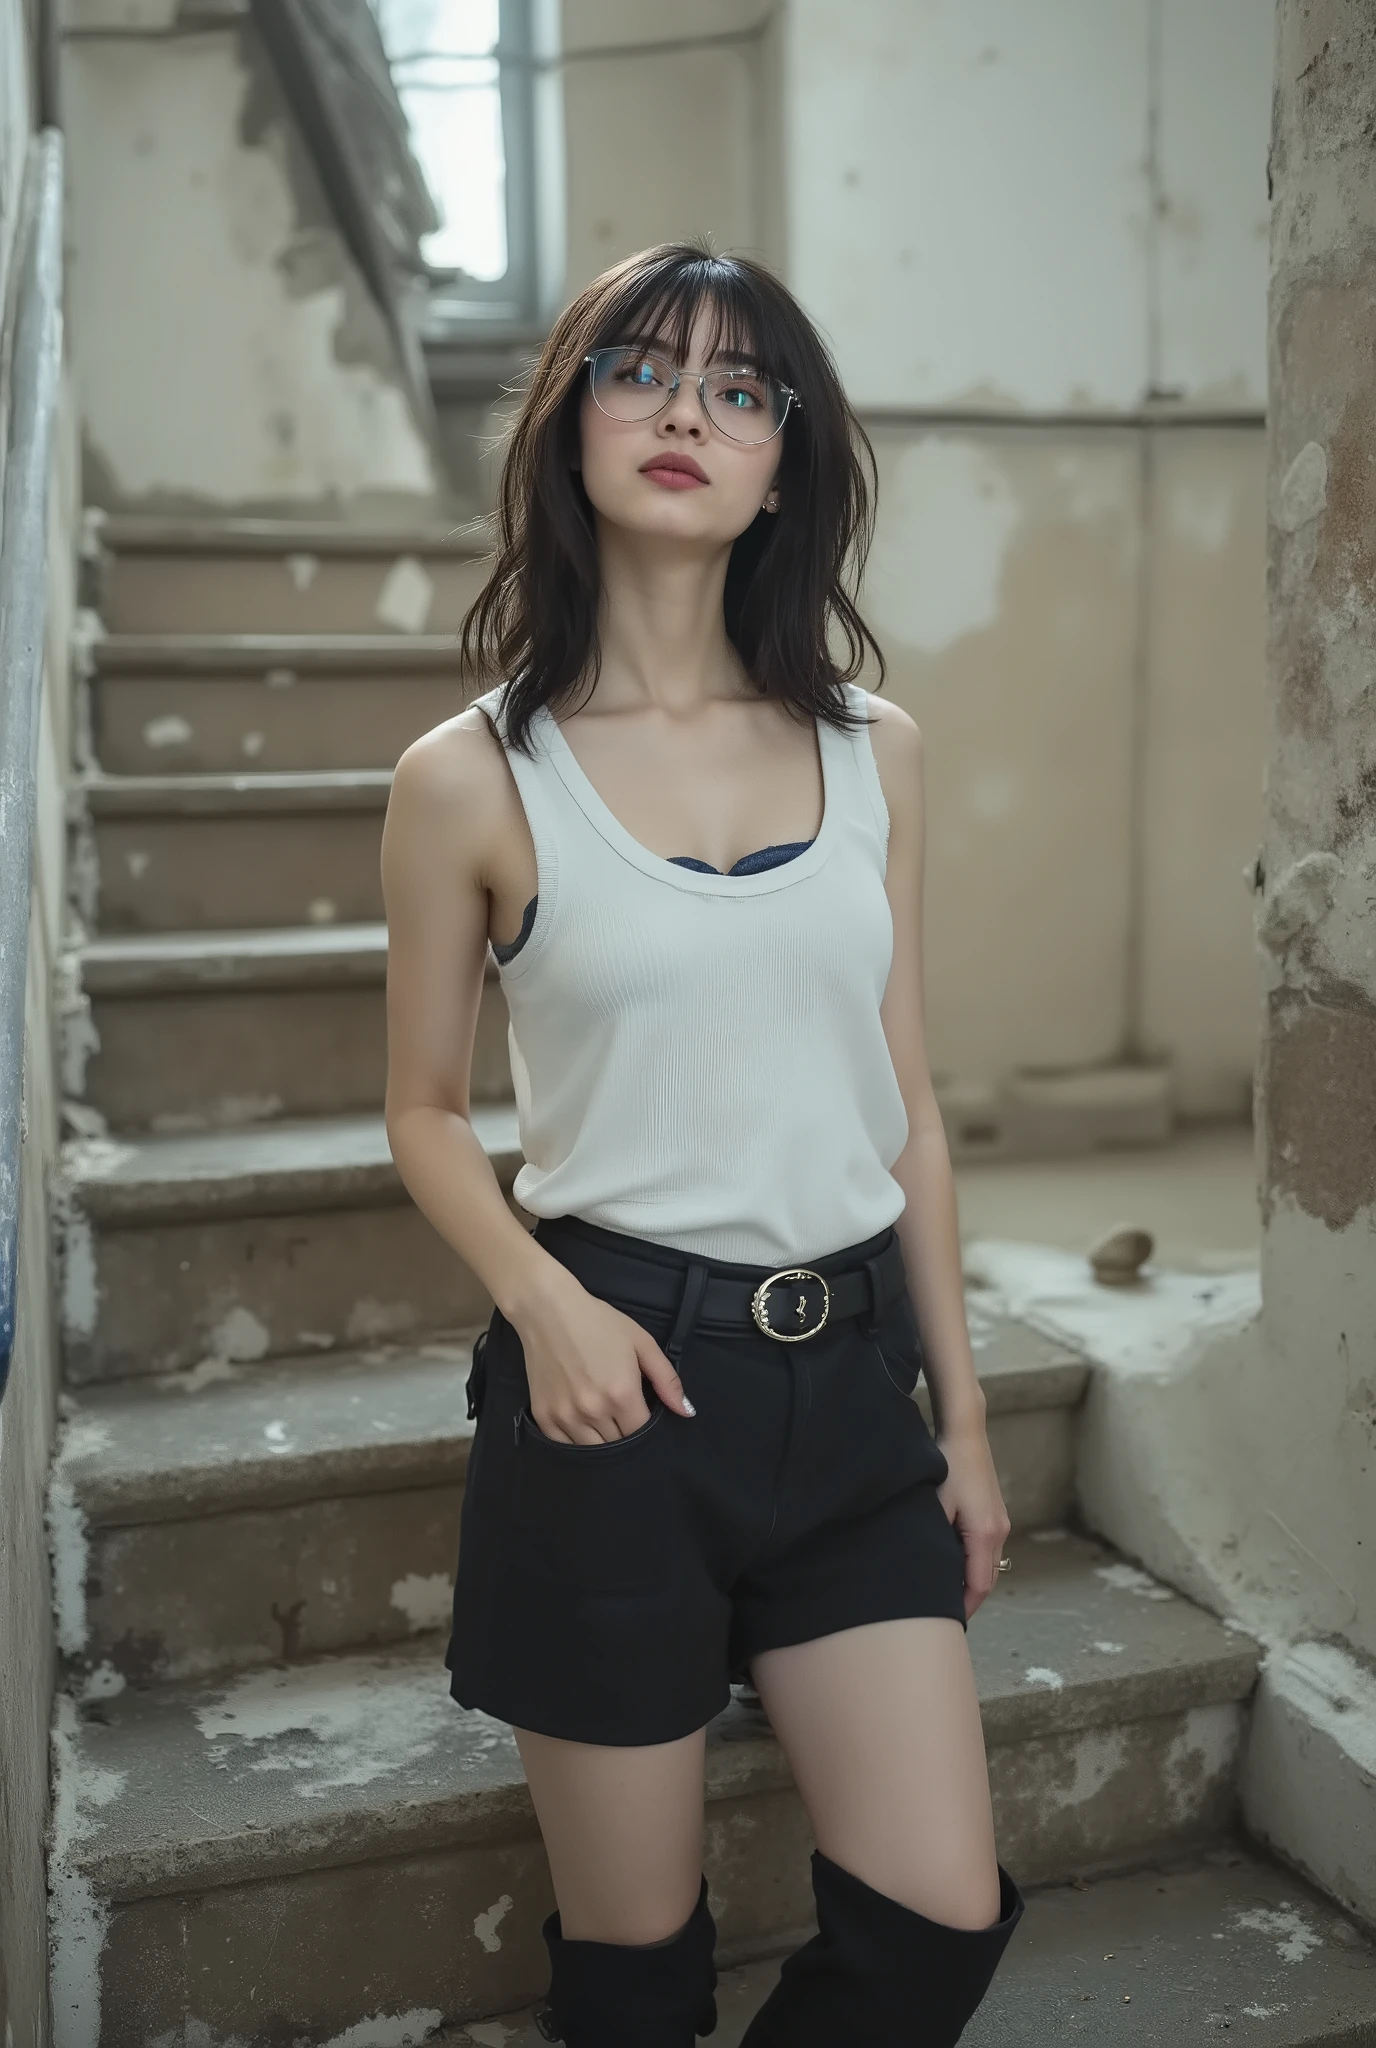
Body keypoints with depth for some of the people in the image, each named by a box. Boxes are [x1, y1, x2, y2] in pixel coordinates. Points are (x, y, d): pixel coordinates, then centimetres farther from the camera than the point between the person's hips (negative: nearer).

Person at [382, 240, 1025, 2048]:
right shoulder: (474, 776, -5)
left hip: (852, 1376, 3)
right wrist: (544, 1302, -15)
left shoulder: (874, 749, 4)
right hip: (619, 1374, -3)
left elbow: (907, 1104, 8)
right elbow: (425, 1109, 4)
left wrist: (964, 1416, 10)